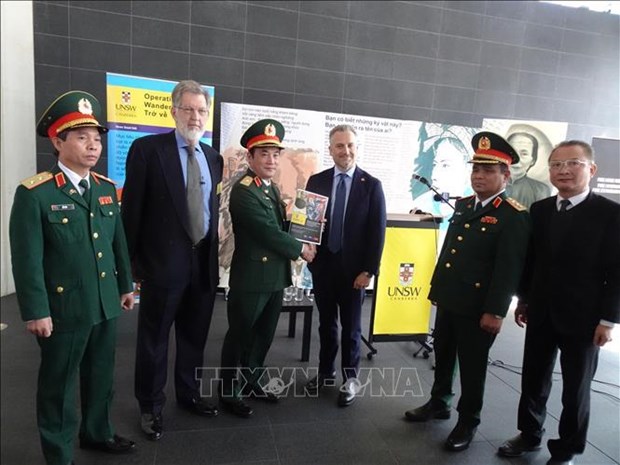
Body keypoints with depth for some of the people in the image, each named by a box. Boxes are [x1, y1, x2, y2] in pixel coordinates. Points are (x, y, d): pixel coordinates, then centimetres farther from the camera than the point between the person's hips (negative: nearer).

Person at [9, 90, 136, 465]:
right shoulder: (34, 193, -13)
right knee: (59, 383, 13)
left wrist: (125, 285, 14)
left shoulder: (106, 188, 6)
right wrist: (36, 312, -13)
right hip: (63, 308, -6)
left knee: (101, 375, 21)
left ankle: (98, 433, 43)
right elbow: (27, 259, -13)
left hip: (106, 303, 6)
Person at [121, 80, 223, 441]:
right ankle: (151, 406, 29)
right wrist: (132, 260, -7)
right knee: (154, 339, 10)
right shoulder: (147, 149, -6)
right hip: (163, 261, -4)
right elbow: (132, 208, -6)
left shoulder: (214, 157, 9)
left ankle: (189, 394, 37)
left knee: (195, 336, 17)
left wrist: (214, 253, 10)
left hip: (204, 262, 5)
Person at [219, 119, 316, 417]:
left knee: (264, 335, 19)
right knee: (240, 336, 7)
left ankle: (252, 382, 37)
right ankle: (229, 392, 24)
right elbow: (268, 232, -20)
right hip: (251, 277, -8)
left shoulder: (272, 188, 13)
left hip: (275, 277, 9)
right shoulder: (243, 190, -16)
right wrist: (301, 250, -10)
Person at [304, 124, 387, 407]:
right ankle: (326, 372, 35)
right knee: (326, 323, 16)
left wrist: (368, 270, -10)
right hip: (322, 265, 2)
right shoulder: (316, 181, 2)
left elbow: (377, 231, -6)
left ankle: (350, 379, 28)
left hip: (353, 268, -2)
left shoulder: (371, 185, -5)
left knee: (351, 326, 11)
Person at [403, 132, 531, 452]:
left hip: (477, 306, -7)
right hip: (448, 299, 7)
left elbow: (509, 269, -18)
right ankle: (438, 403, 41)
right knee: (442, 355, 21)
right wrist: (436, 286, 16)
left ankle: (468, 421, 29)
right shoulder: (463, 205, 10)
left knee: (472, 366, 9)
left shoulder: (514, 216, -14)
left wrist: (495, 312, -19)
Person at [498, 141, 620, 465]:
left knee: (576, 388, 12)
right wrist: (524, 299, 10)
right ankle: (529, 434, 37)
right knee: (533, 379, 15)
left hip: (583, 318, -4)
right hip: (541, 314, 4)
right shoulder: (540, 210, 4)